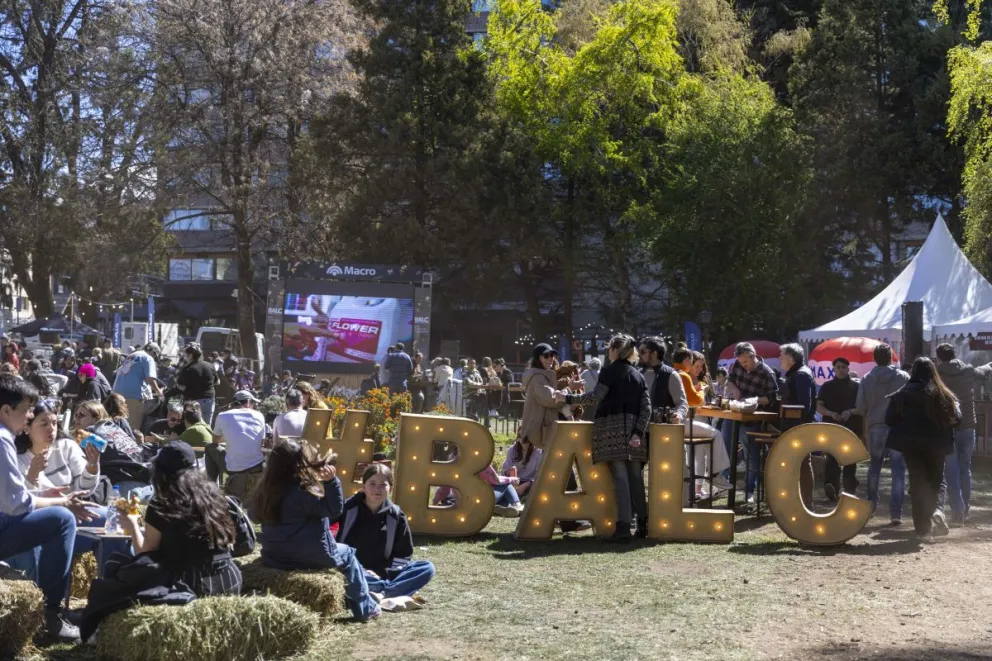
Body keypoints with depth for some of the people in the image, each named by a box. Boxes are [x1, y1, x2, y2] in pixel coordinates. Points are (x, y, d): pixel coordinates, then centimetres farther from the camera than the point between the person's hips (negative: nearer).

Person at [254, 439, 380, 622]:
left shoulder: (265, 490, -1)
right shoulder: (302, 491, -23)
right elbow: (335, 510, -17)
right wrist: (331, 481, -21)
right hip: (311, 557, -7)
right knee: (348, 555, 20)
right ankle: (365, 609, 25)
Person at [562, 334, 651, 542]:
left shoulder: (610, 370, -1)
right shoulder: (638, 375, 15)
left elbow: (595, 397, -13)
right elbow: (646, 407, 6)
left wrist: (568, 398, -6)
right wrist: (638, 432, 1)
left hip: (613, 427, -5)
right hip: (633, 428, 5)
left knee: (620, 476, -10)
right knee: (635, 476, 11)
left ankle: (623, 527, -15)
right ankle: (643, 523, 14)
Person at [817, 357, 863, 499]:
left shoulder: (856, 386, 7)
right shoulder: (827, 387, 8)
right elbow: (819, 406, 3)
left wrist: (850, 412, -17)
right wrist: (831, 414, -16)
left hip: (852, 428, 1)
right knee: (832, 458, -9)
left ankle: (850, 491, 5)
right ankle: (831, 487, -15)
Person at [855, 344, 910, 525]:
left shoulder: (867, 379, -2)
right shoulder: (903, 377, -5)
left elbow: (860, 408, -3)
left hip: (876, 427, 2)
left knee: (874, 465, 21)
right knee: (898, 469, 1)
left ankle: (872, 503, 29)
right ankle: (895, 511, -7)